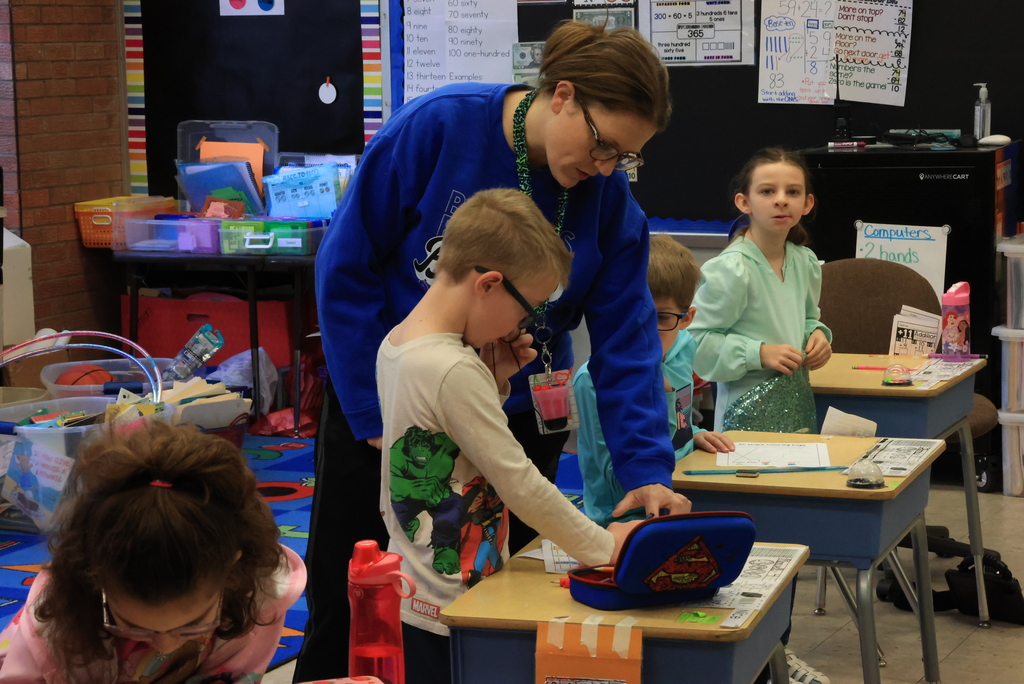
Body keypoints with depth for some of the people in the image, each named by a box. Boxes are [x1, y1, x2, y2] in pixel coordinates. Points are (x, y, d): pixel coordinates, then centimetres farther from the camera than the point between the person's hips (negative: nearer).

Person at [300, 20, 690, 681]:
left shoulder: (609, 198, -9)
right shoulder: (437, 127, -18)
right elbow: (347, 266, -12)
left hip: (520, 422, 2)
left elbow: (626, 337, -8)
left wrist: (646, 468, -20)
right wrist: (374, 412, -12)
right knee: (346, 609, 6)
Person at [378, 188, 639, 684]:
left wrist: (494, 381, 6)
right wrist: (602, 546, -6)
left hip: (406, 598, 9)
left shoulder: (395, 344, 6)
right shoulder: (455, 371, -22)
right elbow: (522, 486, -18)